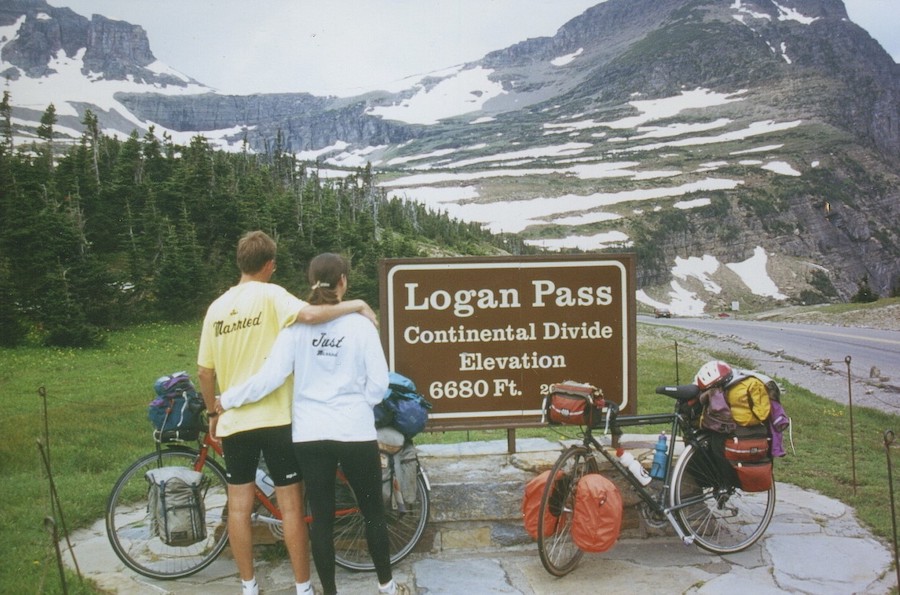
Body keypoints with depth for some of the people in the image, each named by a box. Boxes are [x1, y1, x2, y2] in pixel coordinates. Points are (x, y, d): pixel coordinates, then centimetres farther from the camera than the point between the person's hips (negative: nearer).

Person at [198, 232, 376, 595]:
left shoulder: (217, 307, 6)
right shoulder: (269, 295, -9)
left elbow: (204, 372, 8)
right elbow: (309, 315, -30)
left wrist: (213, 413, 21)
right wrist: (356, 305, -18)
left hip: (234, 421, 5)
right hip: (275, 418, -4)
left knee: (239, 507, 12)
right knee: (290, 506, 5)